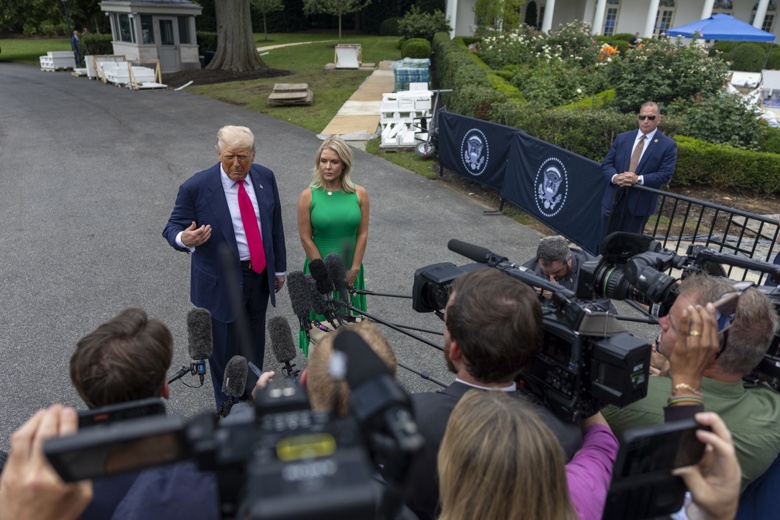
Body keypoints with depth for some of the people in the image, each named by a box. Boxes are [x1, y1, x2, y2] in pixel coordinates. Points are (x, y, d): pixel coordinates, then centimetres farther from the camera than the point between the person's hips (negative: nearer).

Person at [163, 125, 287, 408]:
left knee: (255, 346, 20)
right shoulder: (196, 187, -16)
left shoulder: (265, 177, -1)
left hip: (260, 276, 5)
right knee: (225, 352, 8)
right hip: (221, 282, -4)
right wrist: (184, 239, -34)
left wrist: (279, 268, 11)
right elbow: (172, 228, -9)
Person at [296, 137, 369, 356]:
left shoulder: (359, 194, -4)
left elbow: (362, 233, -2)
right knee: (321, 319, 9)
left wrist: (353, 270, -5)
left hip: (350, 271, 2)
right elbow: (306, 238, -8)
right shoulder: (308, 196, -9)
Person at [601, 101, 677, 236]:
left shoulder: (668, 145, -2)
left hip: (639, 204, -3)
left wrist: (639, 179, -24)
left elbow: (665, 175, -10)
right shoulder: (622, 138, 8)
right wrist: (615, 177, -18)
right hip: (614, 200, 3)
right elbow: (606, 164, 5)